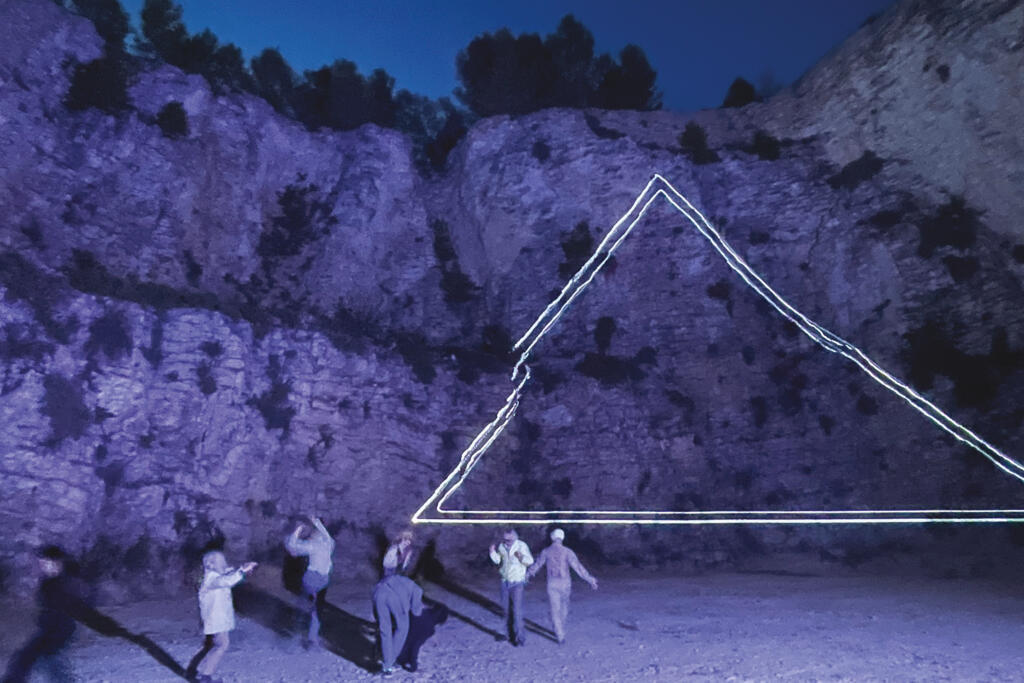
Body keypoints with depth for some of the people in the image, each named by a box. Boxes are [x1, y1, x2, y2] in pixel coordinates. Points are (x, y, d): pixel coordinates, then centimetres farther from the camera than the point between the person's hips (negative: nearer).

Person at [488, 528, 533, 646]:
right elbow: (497, 560, 7)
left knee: (517, 611, -10)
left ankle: (520, 638, 0)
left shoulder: (522, 546, -17)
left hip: (517, 583, -5)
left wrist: (521, 556, -39)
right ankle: (511, 634, 28)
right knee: (505, 609, 12)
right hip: (505, 582, 5)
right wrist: (493, 552, -12)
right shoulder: (502, 546, -4)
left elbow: (530, 561, -20)